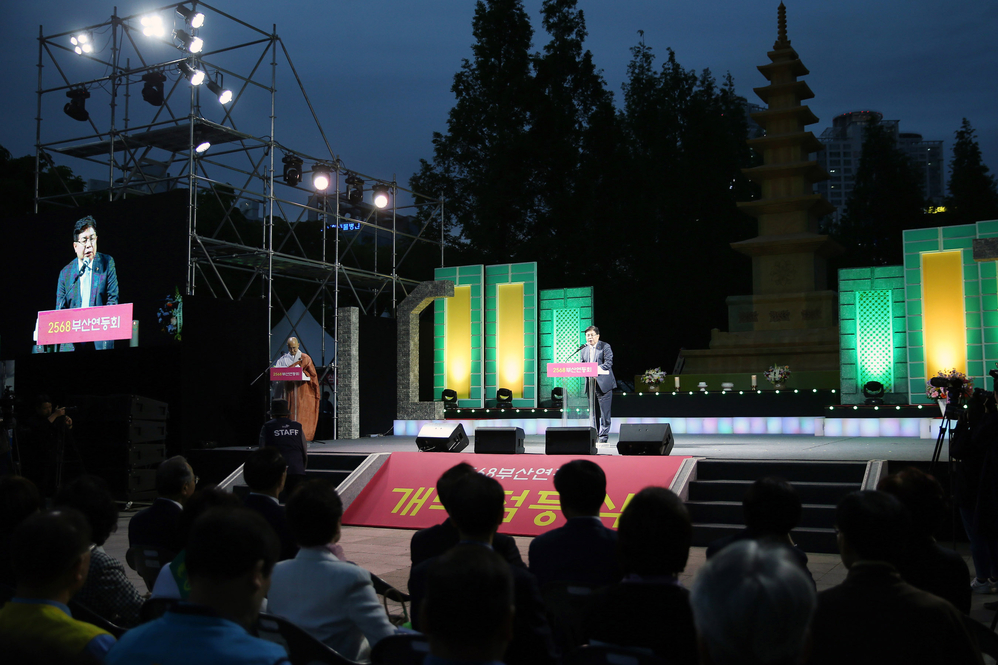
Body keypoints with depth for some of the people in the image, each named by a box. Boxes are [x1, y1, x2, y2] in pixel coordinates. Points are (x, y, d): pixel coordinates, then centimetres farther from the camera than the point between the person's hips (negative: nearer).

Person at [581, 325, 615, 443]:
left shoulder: (605, 347, -2)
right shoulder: (584, 349, 15)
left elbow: (608, 363, -12)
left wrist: (595, 370, -23)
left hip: (603, 383, -5)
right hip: (590, 384, 5)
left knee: (604, 411, -4)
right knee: (593, 411, 9)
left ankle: (604, 435, 1)